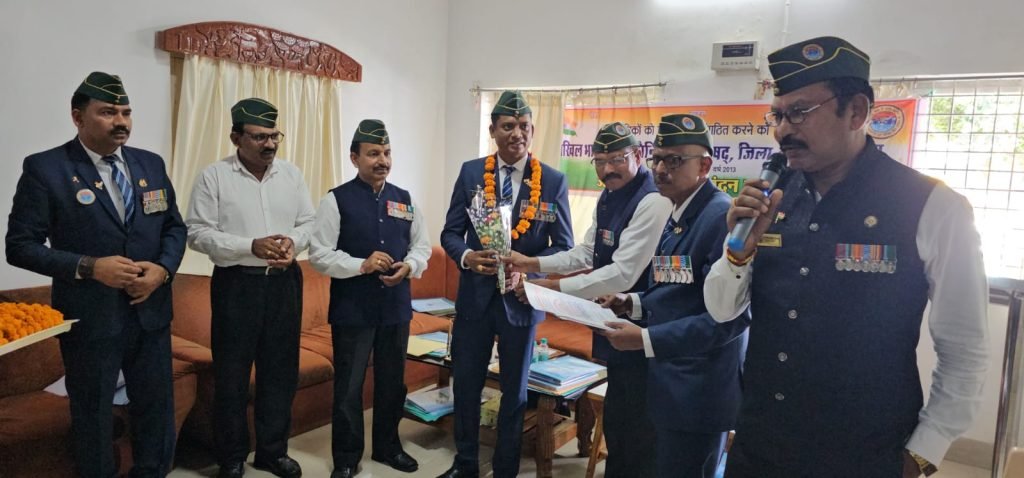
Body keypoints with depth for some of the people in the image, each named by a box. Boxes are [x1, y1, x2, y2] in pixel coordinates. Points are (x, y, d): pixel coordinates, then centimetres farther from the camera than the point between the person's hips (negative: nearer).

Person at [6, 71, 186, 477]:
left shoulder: (151, 164, 5)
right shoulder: (44, 168, -8)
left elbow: (174, 226, 9)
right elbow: (20, 246, -9)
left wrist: (163, 268, -9)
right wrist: (88, 267, -21)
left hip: (151, 311, 4)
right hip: (91, 318, -4)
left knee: (156, 409, 16)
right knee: (93, 417, 15)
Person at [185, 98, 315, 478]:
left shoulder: (291, 174, 6)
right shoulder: (214, 176, -5)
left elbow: (309, 222, 9)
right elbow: (198, 233, -10)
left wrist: (293, 241, -14)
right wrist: (251, 246, -21)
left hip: (284, 282, 4)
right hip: (236, 284, -3)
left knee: (280, 370, 11)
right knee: (231, 374, 7)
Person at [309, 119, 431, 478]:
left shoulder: (405, 200, 6)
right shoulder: (336, 200, -7)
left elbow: (422, 247, 11)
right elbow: (319, 255, -10)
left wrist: (409, 266, -10)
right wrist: (362, 264, -22)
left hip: (396, 307, 4)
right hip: (352, 310, -4)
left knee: (392, 382, 17)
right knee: (348, 387, 8)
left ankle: (387, 446, 37)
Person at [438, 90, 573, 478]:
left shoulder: (553, 181, -6)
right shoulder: (471, 173, -1)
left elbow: (564, 245, -3)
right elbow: (450, 232, 2)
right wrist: (467, 256, -20)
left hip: (522, 297, -1)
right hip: (475, 295, 2)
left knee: (514, 390, 14)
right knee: (466, 383, 14)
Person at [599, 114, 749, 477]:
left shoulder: (723, 216, -20)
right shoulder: (675, 215, 11)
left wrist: (646, 339, -26)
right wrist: (633, 304, 1)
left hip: (699, 392, -9)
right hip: (670, 383, 9)